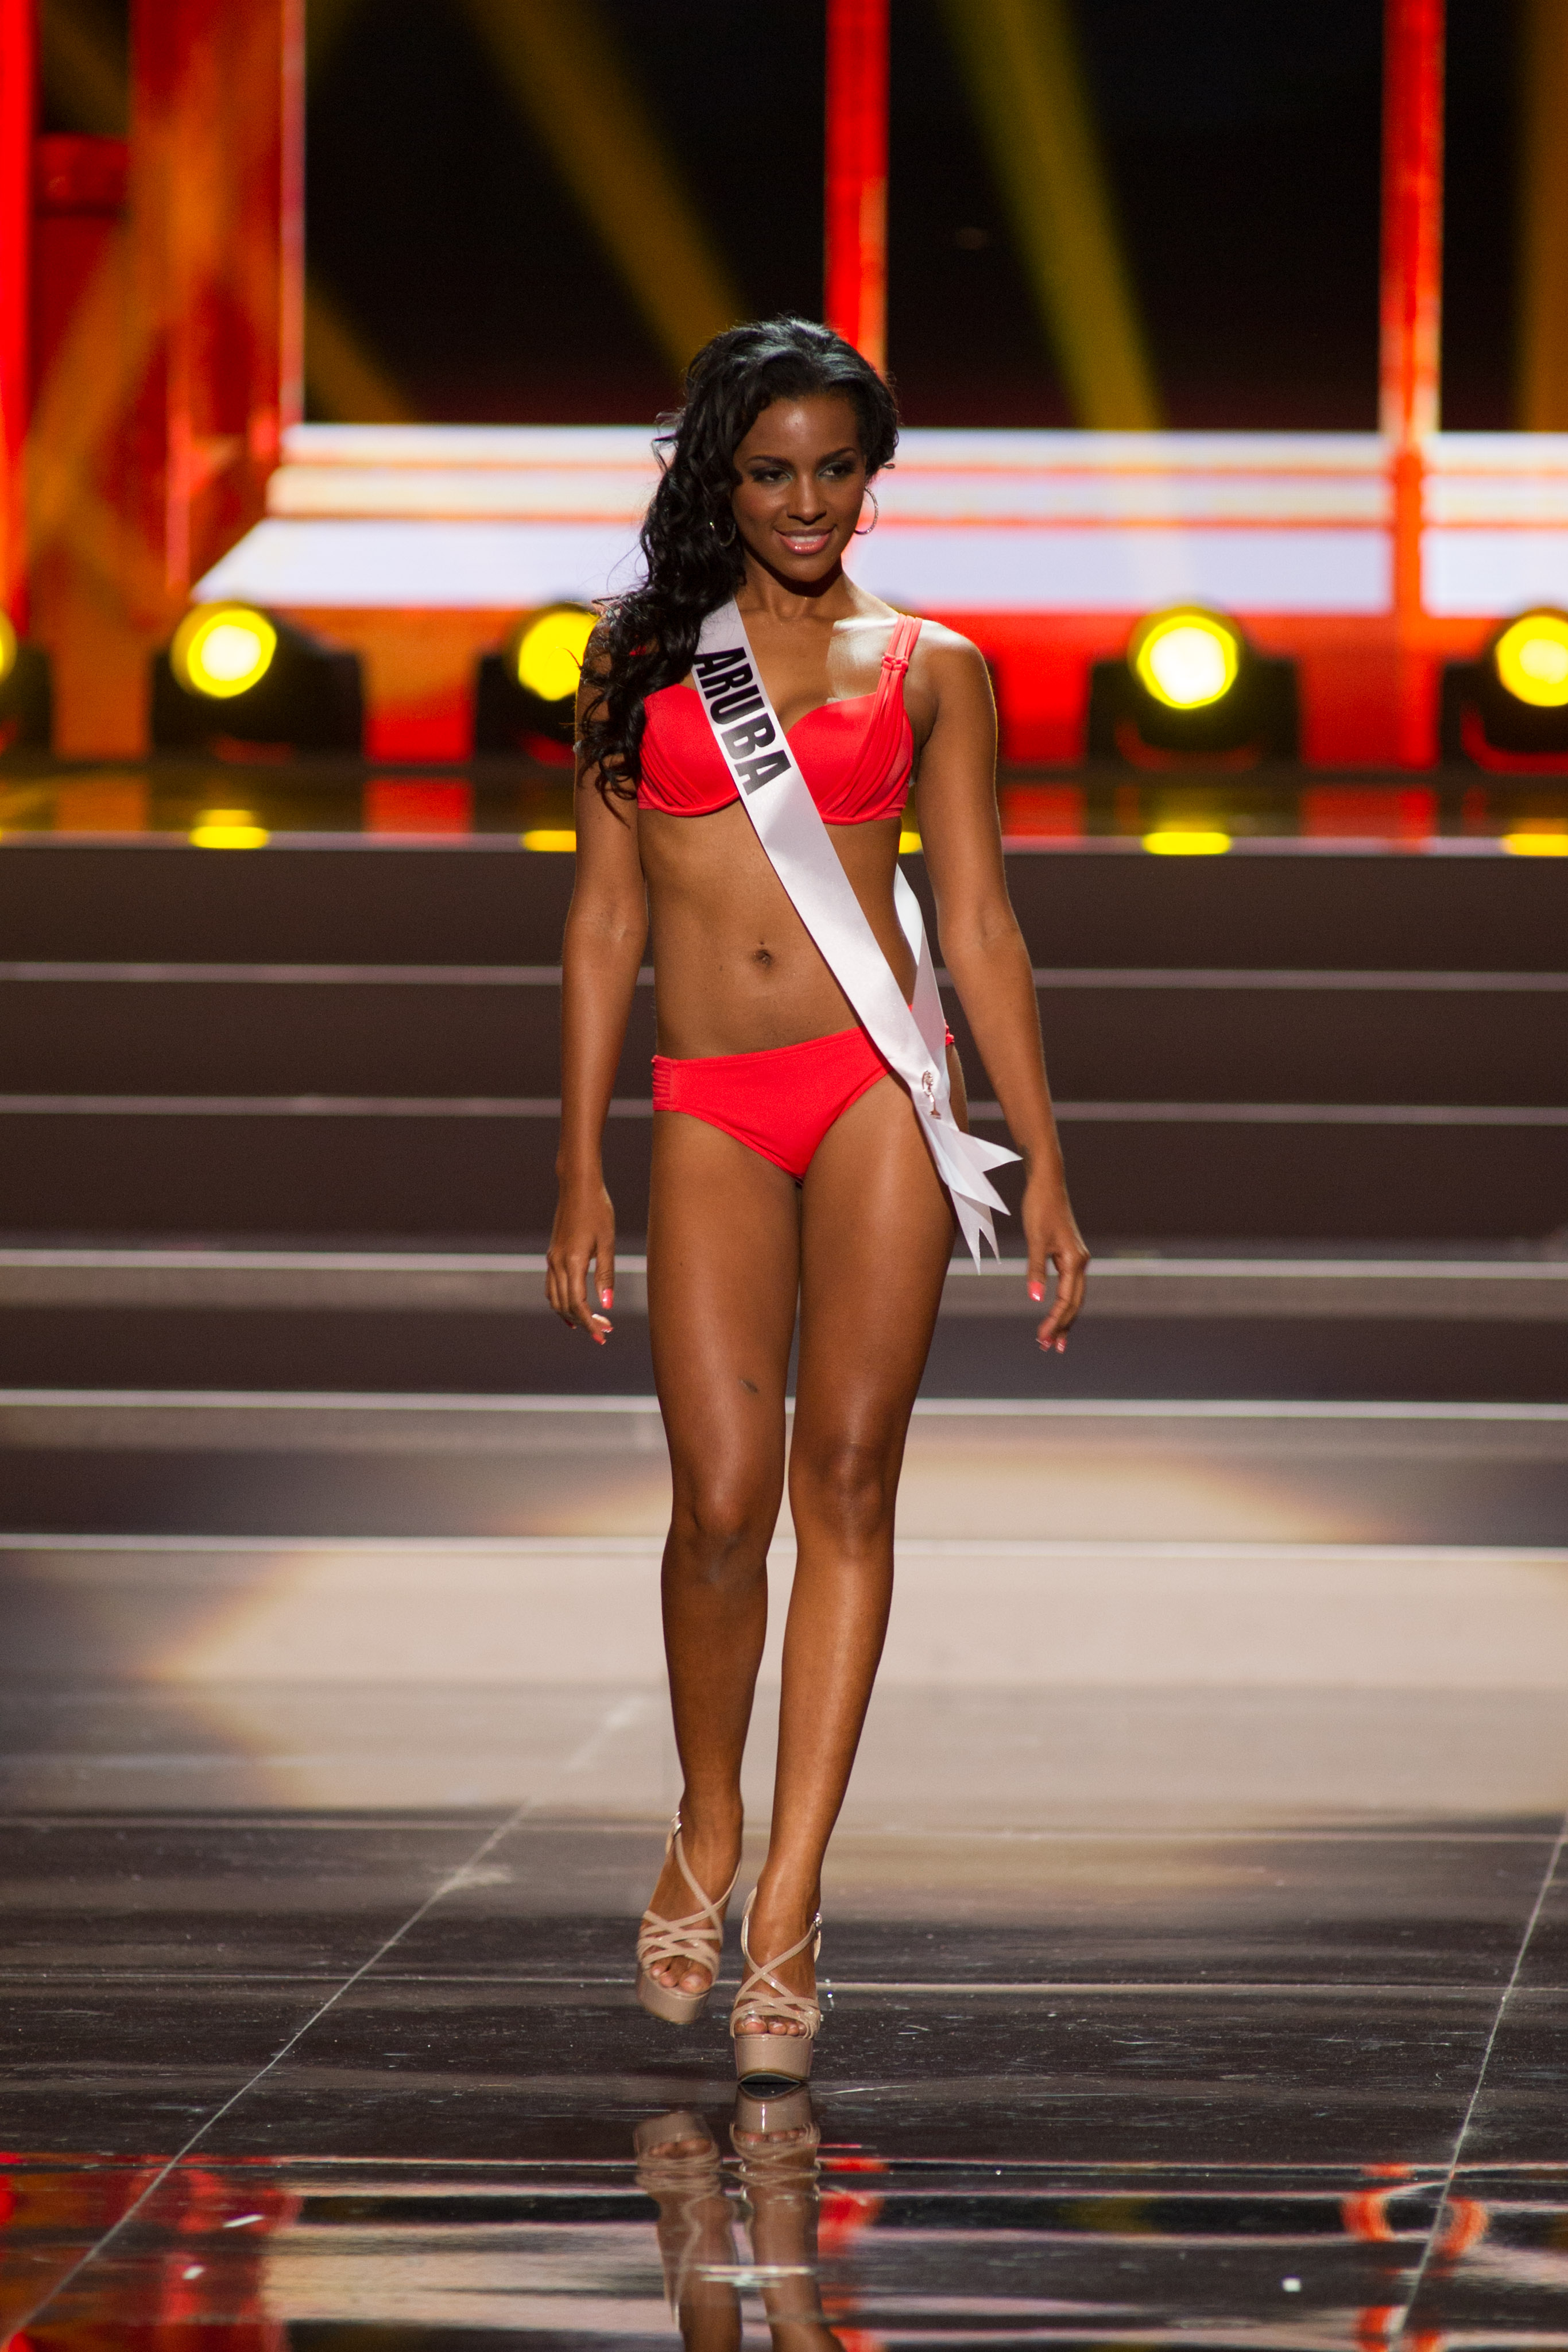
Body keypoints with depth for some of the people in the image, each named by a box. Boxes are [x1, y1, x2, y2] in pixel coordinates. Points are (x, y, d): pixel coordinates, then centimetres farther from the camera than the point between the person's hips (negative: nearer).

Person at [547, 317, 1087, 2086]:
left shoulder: (930, 668, 10)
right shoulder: (642, 660, 12)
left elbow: (979, 927, 10)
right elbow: (604, 925, 11)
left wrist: (1042, 1170, 6)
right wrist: (580, 1182, 7)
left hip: (883, 1082, 0)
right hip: (708, 1110, 0)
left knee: (848, 1474, -10)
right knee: (725, 1497, -9)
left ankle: (786, 1899, -6)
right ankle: (706, 1833, 17)